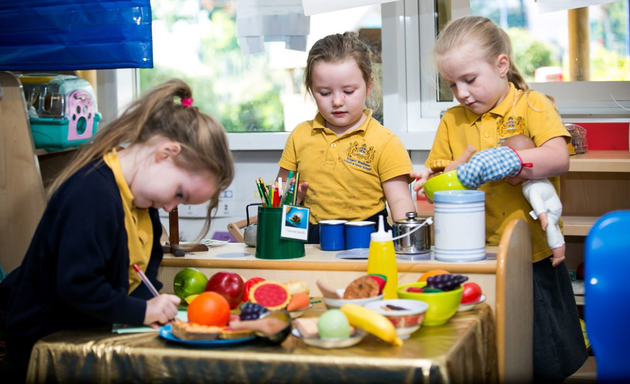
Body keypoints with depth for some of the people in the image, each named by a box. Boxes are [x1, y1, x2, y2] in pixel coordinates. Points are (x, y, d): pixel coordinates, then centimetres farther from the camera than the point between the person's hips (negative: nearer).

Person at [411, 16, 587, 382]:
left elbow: (559, 159, -19)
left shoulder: (532, 105, -4)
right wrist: (431, 182, -6)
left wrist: (509, 161, -32)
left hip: (532, 259, -3)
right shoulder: (452, 121, 9)